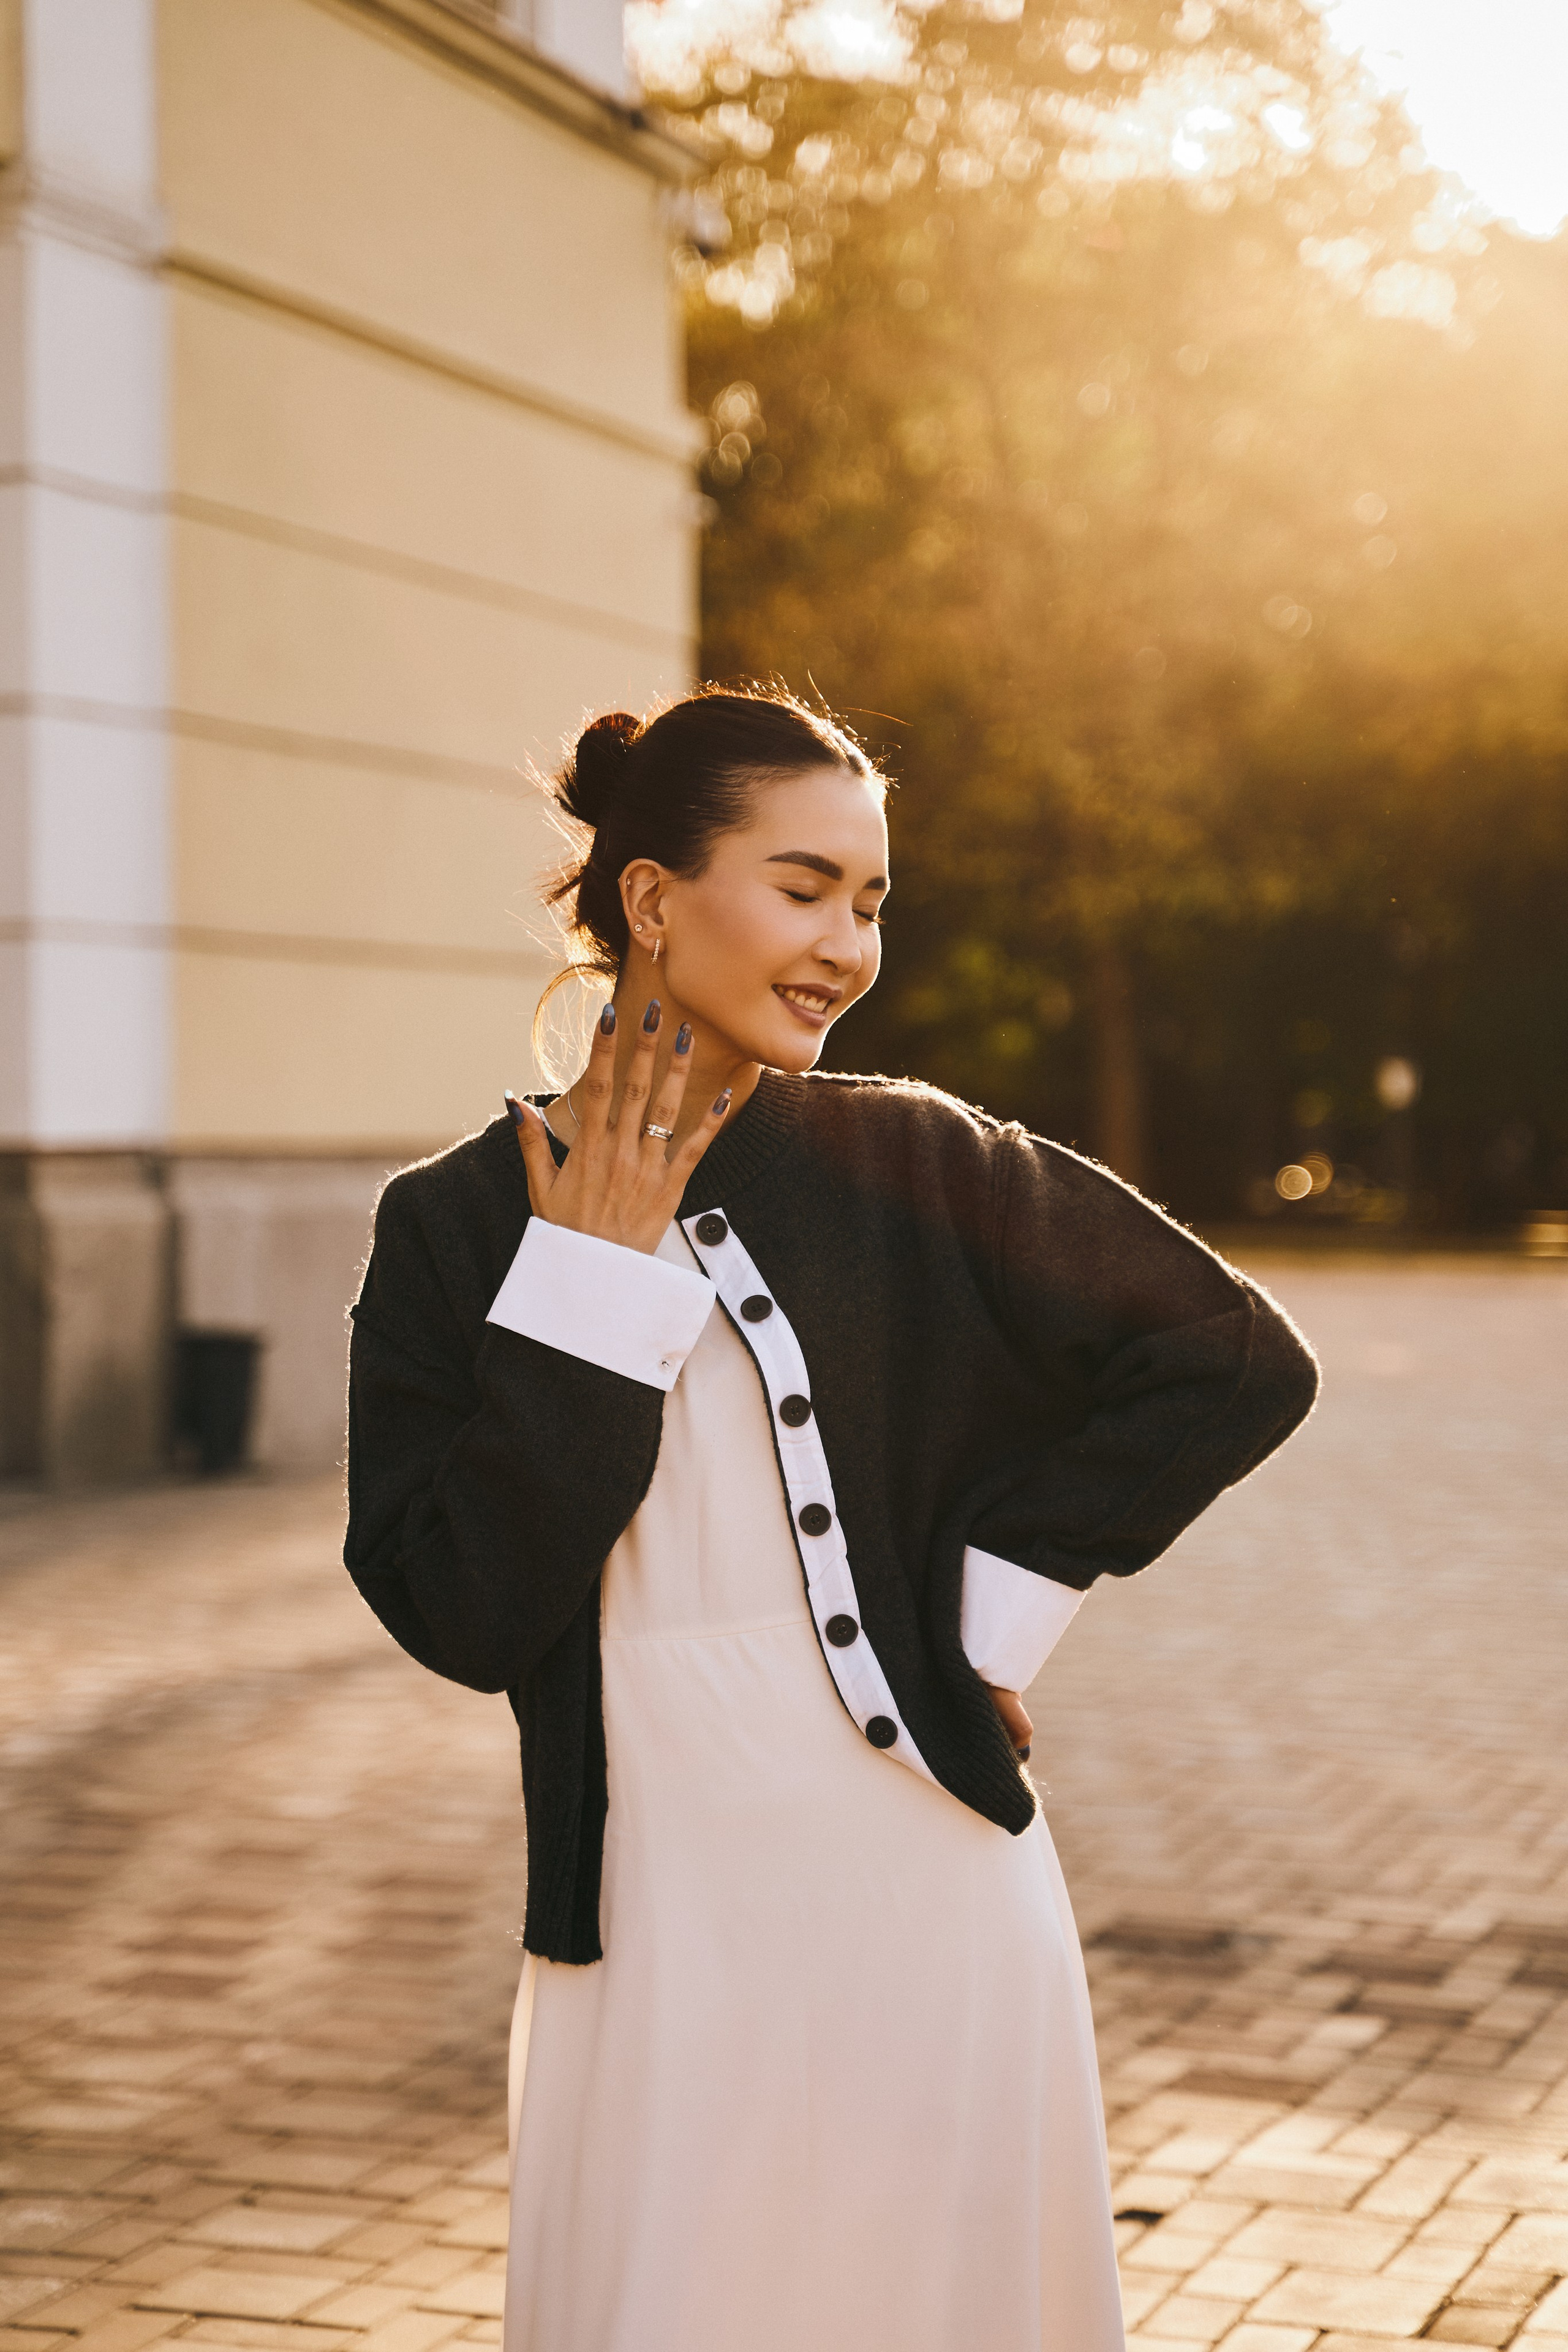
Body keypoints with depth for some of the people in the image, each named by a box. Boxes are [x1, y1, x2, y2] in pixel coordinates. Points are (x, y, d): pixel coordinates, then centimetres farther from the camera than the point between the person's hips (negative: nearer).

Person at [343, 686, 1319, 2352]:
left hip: (929, 1898, 0)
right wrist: (592, 1276, -10)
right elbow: (460, 1615, -10)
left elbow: (1238, 1362, 1)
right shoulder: (461, 1224, -1)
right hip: (651, 1926, 0)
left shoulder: (913, 1168, -2)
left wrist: (1004, 1590, -3)